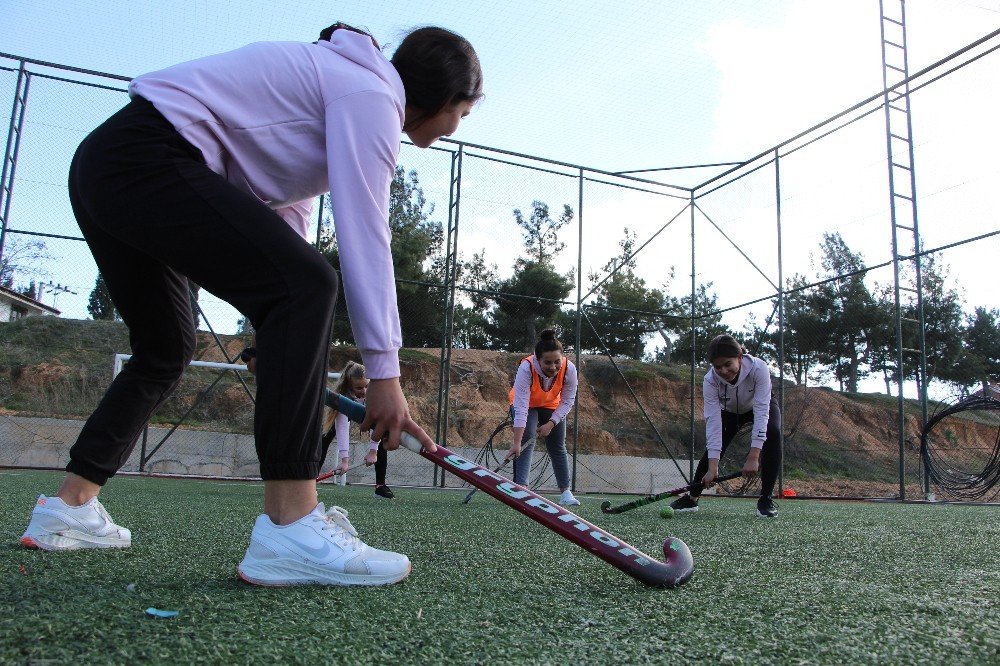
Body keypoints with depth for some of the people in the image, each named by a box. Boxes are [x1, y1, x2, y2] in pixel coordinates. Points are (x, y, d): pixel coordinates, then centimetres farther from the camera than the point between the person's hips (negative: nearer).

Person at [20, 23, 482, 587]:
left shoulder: (337, 85, 23)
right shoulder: (371, 94, -7)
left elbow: (285, 218, 20)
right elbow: (365, 239, -17)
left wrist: (296, 359, 16)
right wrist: (385, 371, -15)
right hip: (151, 160, -11)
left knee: (167, 351, 19)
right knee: (305, 283, -24)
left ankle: (68, 510, 29)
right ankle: (290, 529, -31)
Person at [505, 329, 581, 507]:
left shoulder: (569, 369, -32)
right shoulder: (526, 368, -41)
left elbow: (567, 401, -18)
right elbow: (521, 408, -44)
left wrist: (551, 424, -26)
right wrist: (516, 443, -47)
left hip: (552, 406, 3)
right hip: (526, 404, -3)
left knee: (558, 447, 5)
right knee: (527, 441, -22)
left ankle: (565, 492, 15)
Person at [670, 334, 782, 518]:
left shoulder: (758, 368, -40)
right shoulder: (710, 380, -33)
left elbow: (761, 413, -42)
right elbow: (713, 422, -35)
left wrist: (753, 457, -47)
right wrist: (712, 467, -41)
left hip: (763, 404, -2)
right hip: (730, 410, 2)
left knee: (773, 434, -29)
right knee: (713, 447, -11)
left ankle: (766, 499, -19)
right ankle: (691, 498, 10)